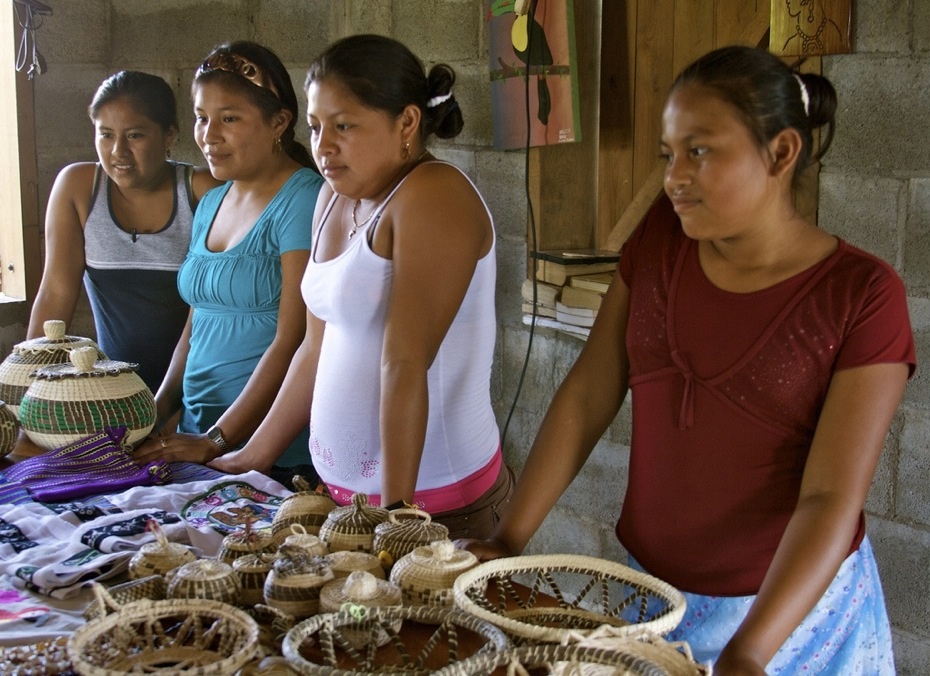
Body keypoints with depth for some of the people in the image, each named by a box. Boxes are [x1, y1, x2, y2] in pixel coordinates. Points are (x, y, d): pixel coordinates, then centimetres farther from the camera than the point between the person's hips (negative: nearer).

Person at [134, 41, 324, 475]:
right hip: (197, 434, 7)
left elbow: (293, 342, -18)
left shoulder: (303, 201, -13)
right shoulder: (210, 204, 12)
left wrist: (217, 441, -18)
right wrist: (156, 412, 5)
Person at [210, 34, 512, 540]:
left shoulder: (432, 198, -16)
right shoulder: (336, 199, 8)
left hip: (431, 498, -7)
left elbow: (405, 363, -23)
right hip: (344, 488, 7)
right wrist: (254, 457, 16)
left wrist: (396, 511, -24)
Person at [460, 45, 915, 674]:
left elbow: (832, 499, -21)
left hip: (795, 605, -3)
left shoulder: (862, 296, -16)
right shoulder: (662, 237, -4)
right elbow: (587, 395, -2)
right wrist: (508, 540, -7)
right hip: (652, 590, 4)